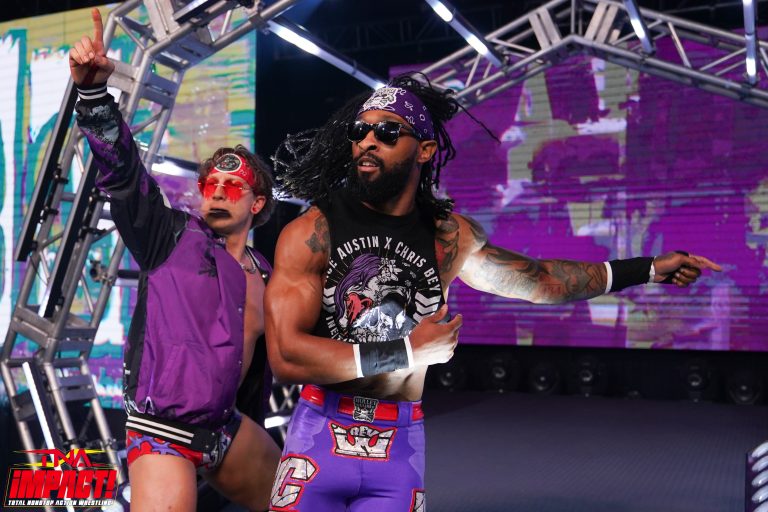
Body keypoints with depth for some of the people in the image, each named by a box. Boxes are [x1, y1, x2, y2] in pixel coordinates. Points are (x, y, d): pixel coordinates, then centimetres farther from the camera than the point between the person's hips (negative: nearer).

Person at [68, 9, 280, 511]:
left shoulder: (265, 277, 11)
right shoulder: (173, 237, -3)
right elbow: (121, 167, -18)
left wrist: (252, 439, 25)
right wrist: (95, 89, -33)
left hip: (227, 428, 7)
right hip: (165, 431, -6)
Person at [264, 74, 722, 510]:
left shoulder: (448, 235, 1)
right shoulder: (313, 232, -11)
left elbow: (535, 278, 15)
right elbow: (285, 356, -18)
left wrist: (649, 269, 18)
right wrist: (407, 351, -18)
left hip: (401, 449, 2)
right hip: (320, 439, -2)